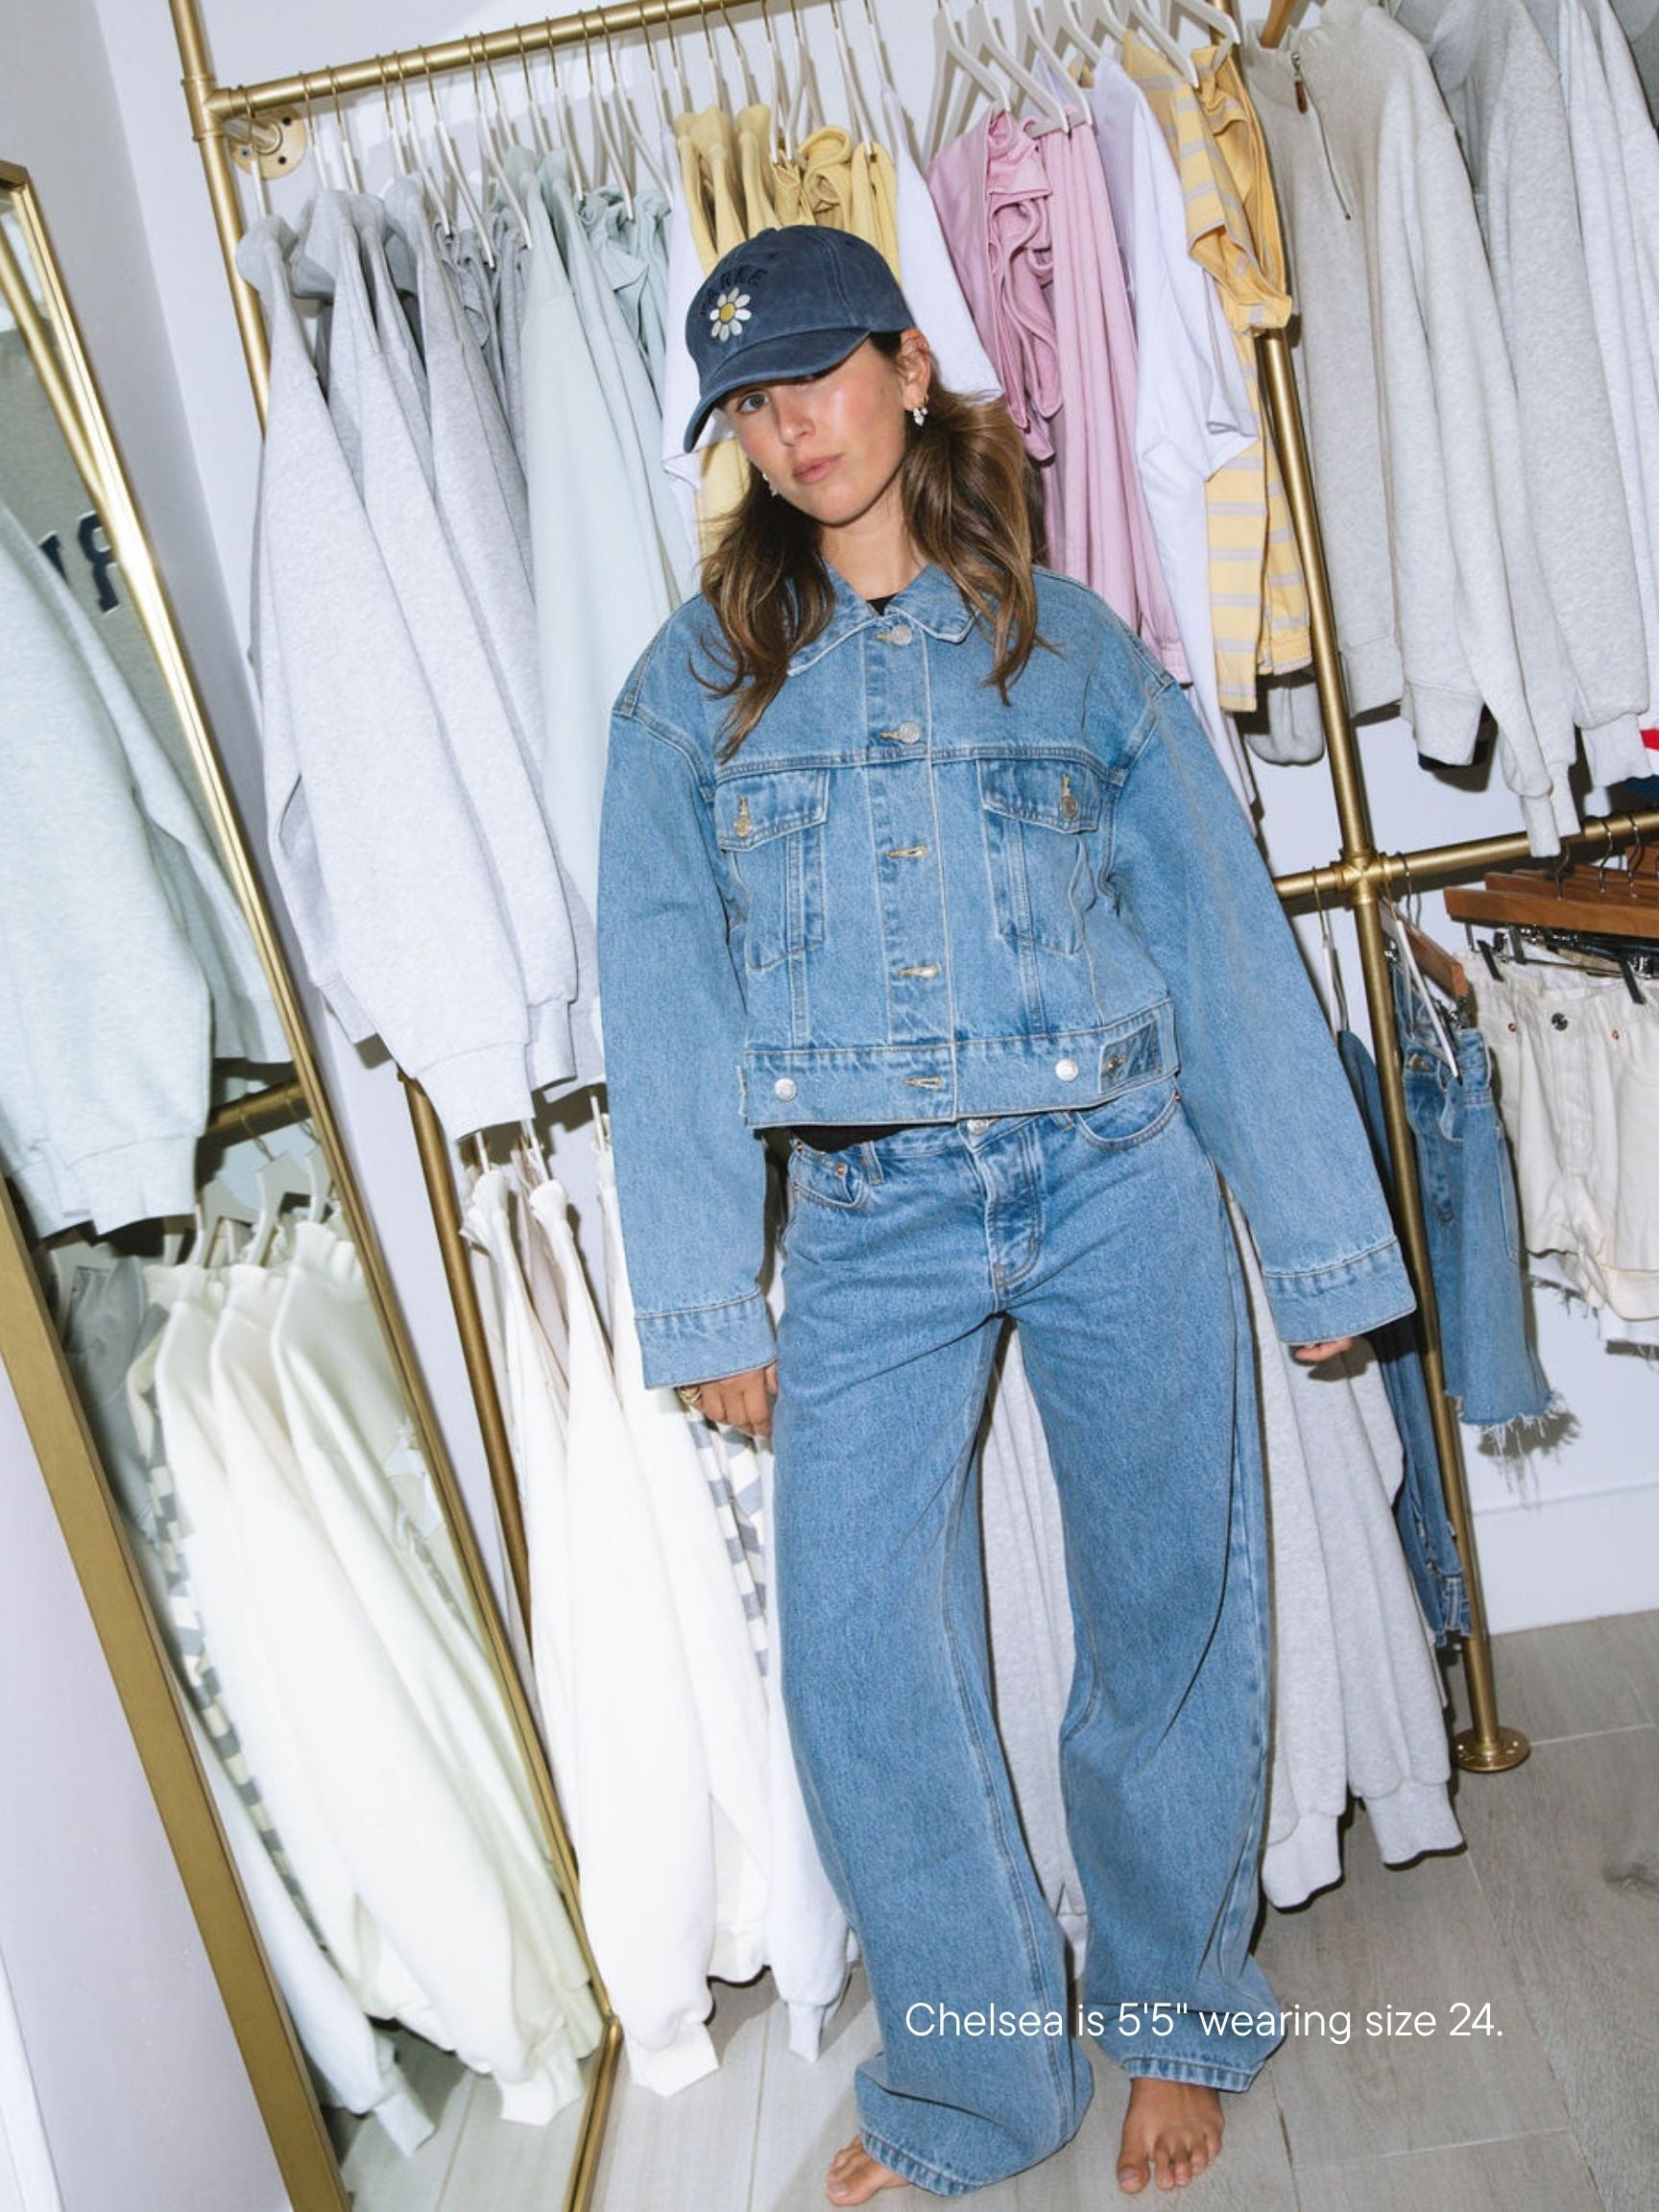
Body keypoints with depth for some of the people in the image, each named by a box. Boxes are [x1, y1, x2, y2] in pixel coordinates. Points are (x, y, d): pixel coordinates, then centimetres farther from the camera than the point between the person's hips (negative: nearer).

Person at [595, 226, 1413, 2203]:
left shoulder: (1069, 639, 7)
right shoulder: (696, 681, 7)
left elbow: (1220, 931, 5)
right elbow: (666, 1002, 4)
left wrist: (1320, 1235, 3)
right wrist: (705, 1305, 0)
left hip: (1116, 1184, 0)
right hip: (868, 1220, 1)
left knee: (1167, 1629, 9)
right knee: (857, 1673, 1)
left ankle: (1175, 2025, 36)